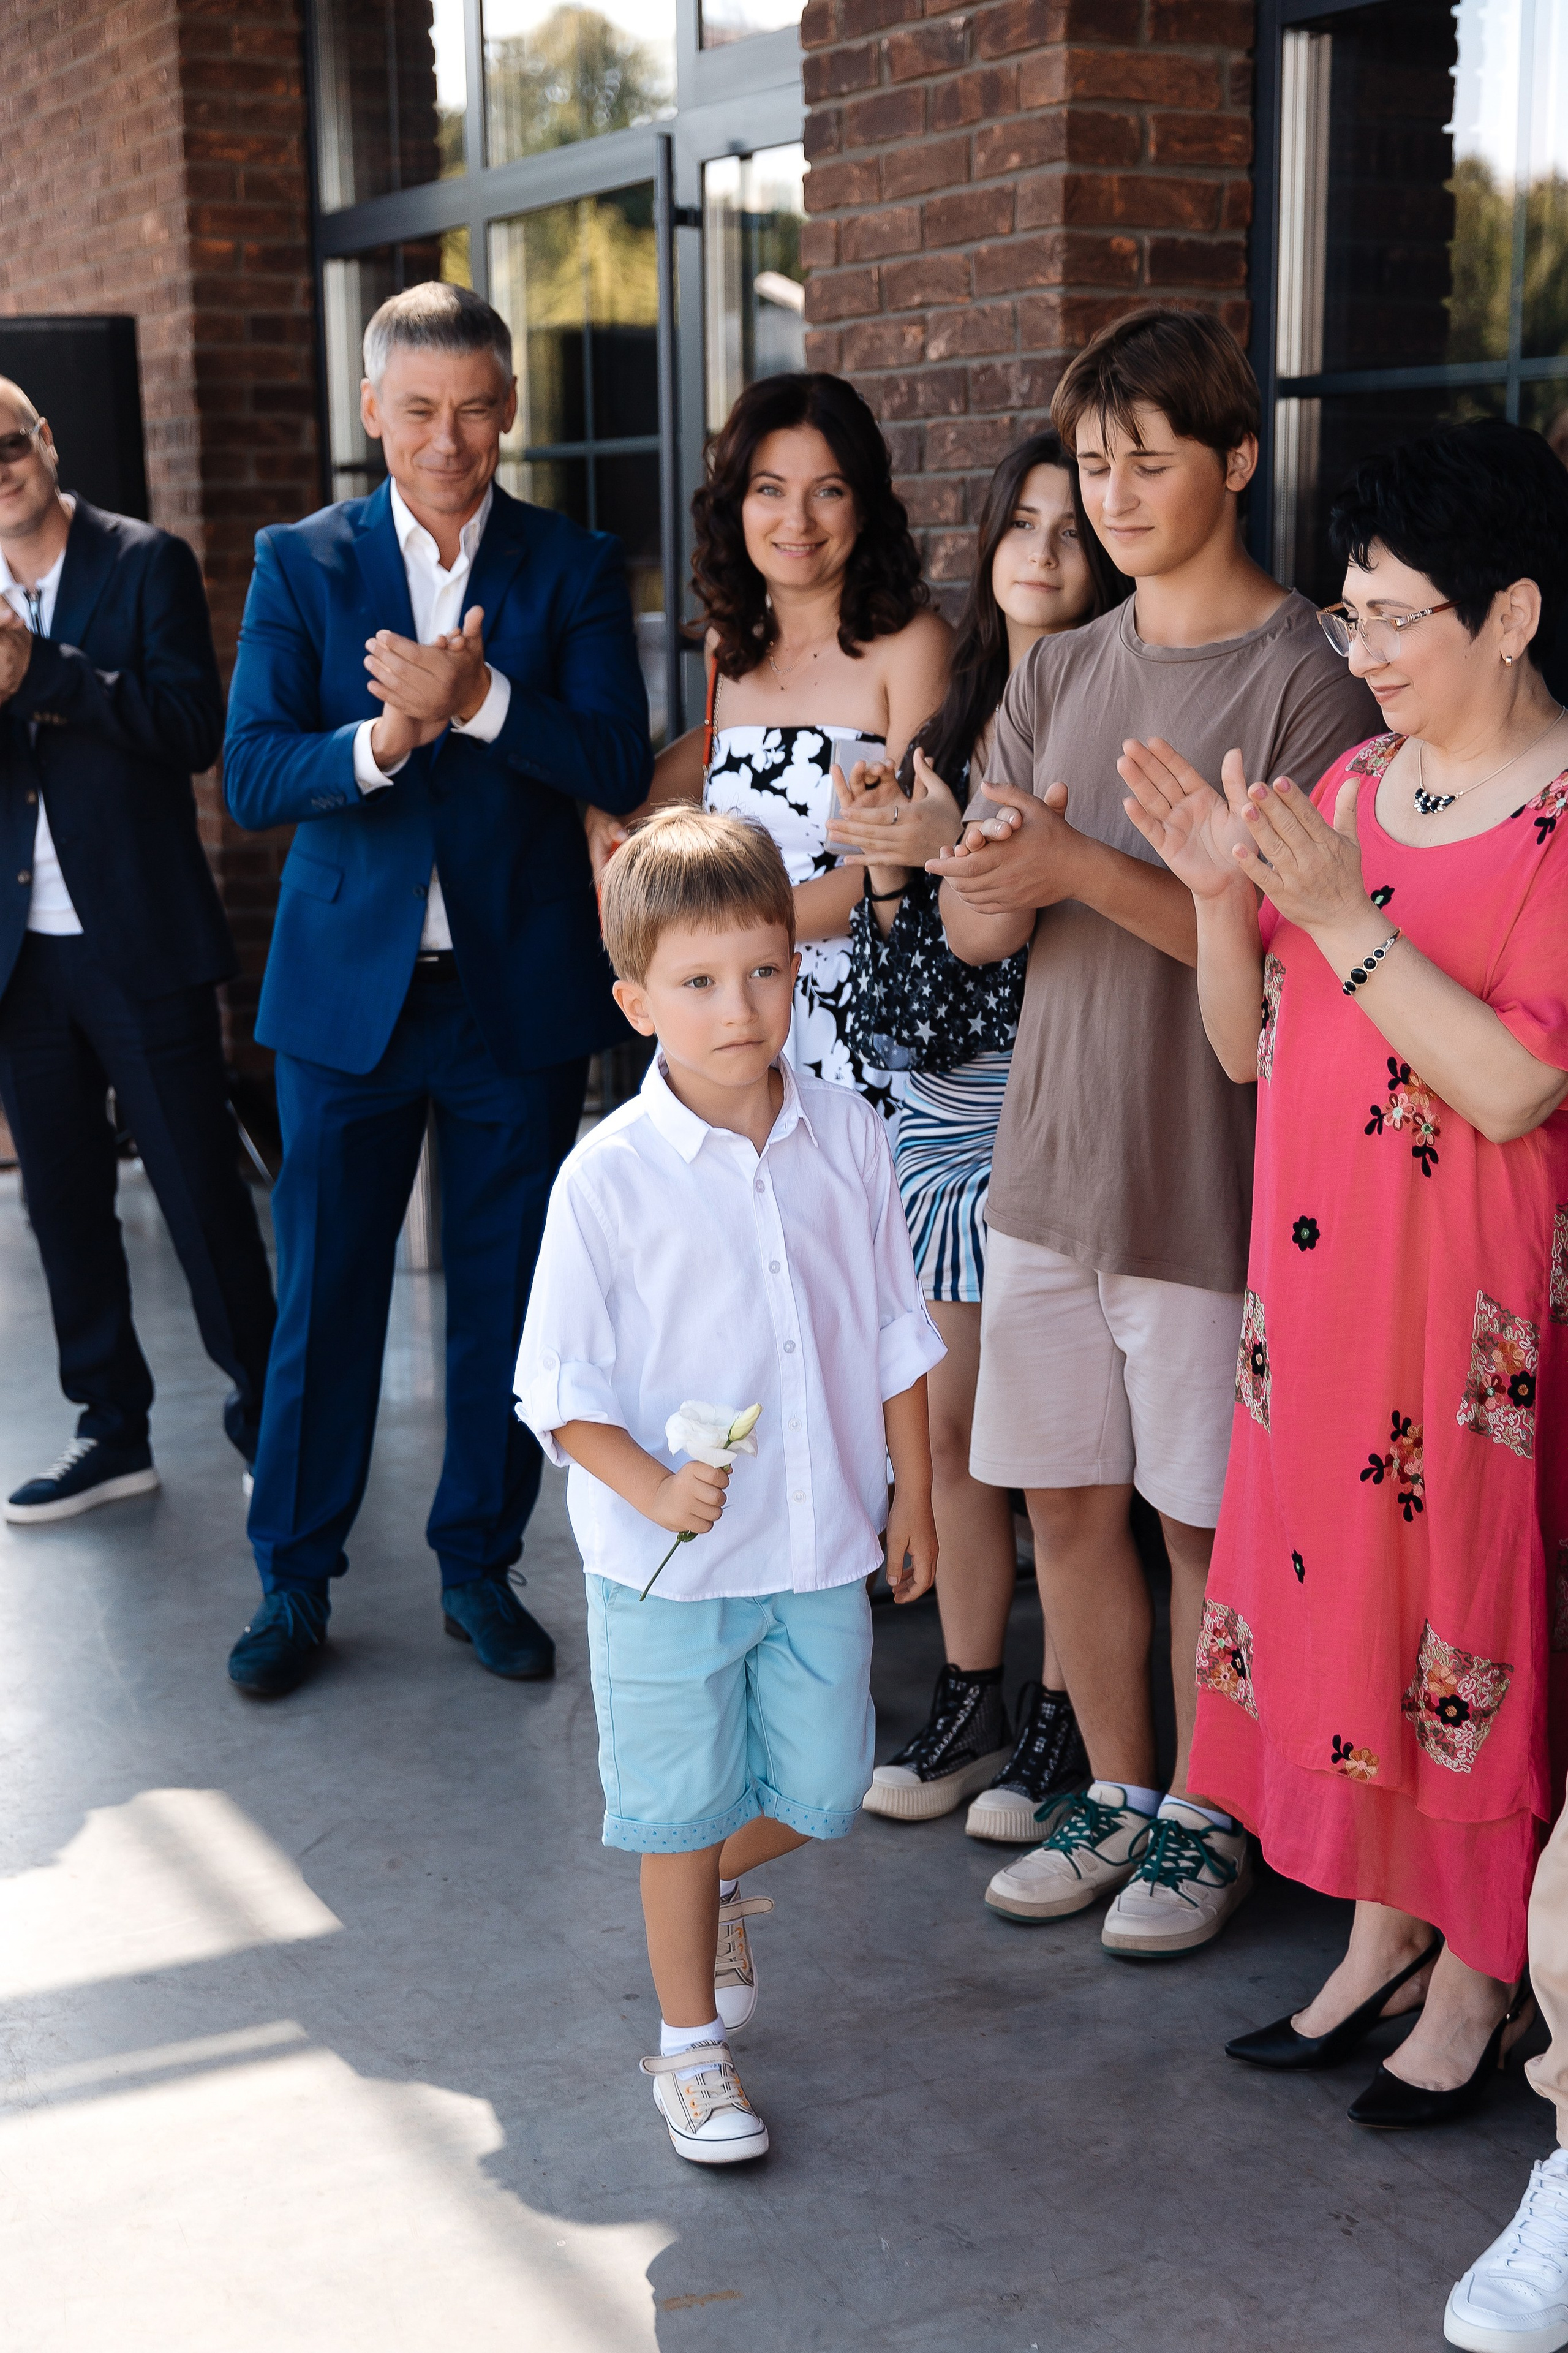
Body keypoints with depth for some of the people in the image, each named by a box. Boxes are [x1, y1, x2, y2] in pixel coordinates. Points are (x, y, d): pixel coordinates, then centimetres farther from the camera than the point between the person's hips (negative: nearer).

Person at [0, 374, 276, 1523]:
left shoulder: (146, 563, -3)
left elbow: (194, 727, -13)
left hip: (140, 944, -5)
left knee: (202, 1191, 0)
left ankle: (266, 1414, 15)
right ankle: (115, 1430, 23)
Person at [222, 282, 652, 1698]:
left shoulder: (574, 567, 2)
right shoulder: (300, 563, 2)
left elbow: (620, 766, -10)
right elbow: (251, 775, -7)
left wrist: (478, 700, -23)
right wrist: (385, 737, -25)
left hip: (522, 990, 1)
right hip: (350, 984, 0)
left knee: (506, 1296, 9)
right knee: (324, 1294, 6)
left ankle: (481, 1564, 25)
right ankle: (295, 1580, 20)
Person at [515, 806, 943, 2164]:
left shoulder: (844, 1137, -3)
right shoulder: (610, 1175, -14)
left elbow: (898, 1329, 7)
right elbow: (559, 1383, -11)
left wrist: (912, 1490, 9)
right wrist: (654, 1487, -24)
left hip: (822, 1545, 4)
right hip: (668, 1563, -3)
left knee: (823, 1793, 14)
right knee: (684, 1812, 11)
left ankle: (719, 1884, 47)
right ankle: (691, 2046, 31)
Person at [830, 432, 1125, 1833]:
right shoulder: (953, 723, 13)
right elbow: (901, 979, 13)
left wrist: (958, 847, -18)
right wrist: (889, 871, -6)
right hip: (944, 1104, 6)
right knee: (952, 1422, 11)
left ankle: (1066, 1722, 14)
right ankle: (970, 1702, 24)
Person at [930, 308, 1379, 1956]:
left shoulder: (1304, 678, -9)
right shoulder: (1059, 674, 10)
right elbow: (974, 931, 7)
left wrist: (1083, 870, -24)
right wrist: (993, 890, -16)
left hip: (1214, 1172, -5)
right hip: (1052, 1154, 6)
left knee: (1204, 1515, 6)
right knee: (1065, 1496, 12)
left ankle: (1208, 1817, 25)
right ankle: (1115, 1793, 31)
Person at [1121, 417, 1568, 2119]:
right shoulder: (1351, 785, 8)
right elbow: (1250, 1046, 9)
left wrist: (1339, 914, -24)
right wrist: (1223, 894, -8)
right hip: (1313, 1264, 7)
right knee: (1336, 1581, 13)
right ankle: (1382, 1936, 30)